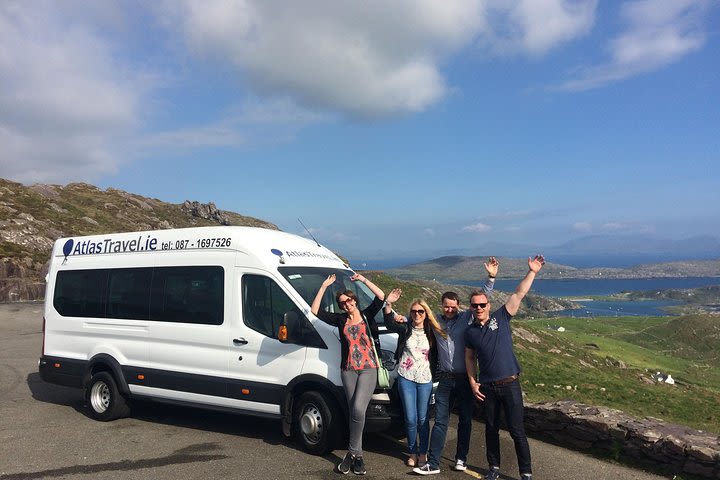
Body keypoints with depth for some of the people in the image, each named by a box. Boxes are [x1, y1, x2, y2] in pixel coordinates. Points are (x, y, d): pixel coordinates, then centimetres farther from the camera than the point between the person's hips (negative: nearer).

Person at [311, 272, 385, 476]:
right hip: (348, 370, 3)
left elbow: (381, 297, -11)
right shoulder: (340, 320, 10)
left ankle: (352, 452, -3)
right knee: (355, 412, 7)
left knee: (358, 409, -18)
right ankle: (358, 456, 16)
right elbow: (315, 310, 1)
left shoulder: (367, 315, 5)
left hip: (368, 369, -3)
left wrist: (363, 279, -9)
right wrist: (324, 286, -1)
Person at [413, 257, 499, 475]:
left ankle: (461, 459, 24)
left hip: (465, 378, -1)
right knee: (440, 421, 1)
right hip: (445, 379, 1)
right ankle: (433, 463, 2)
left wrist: (490, 278, -18)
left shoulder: (467, 318, -1)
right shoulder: (435, 322, 5)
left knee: (465, 420, 10)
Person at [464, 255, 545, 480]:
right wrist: (472, 382, 3)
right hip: (487, 387, 3)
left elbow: (518, 294, -9)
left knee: (516, 430, 0)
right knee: (491, 428, 13)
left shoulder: (501, 318, -2)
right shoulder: (470, 332, 4)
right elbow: (469, 358, 13)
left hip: (510, 384, -3)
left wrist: (532, 272, -16)